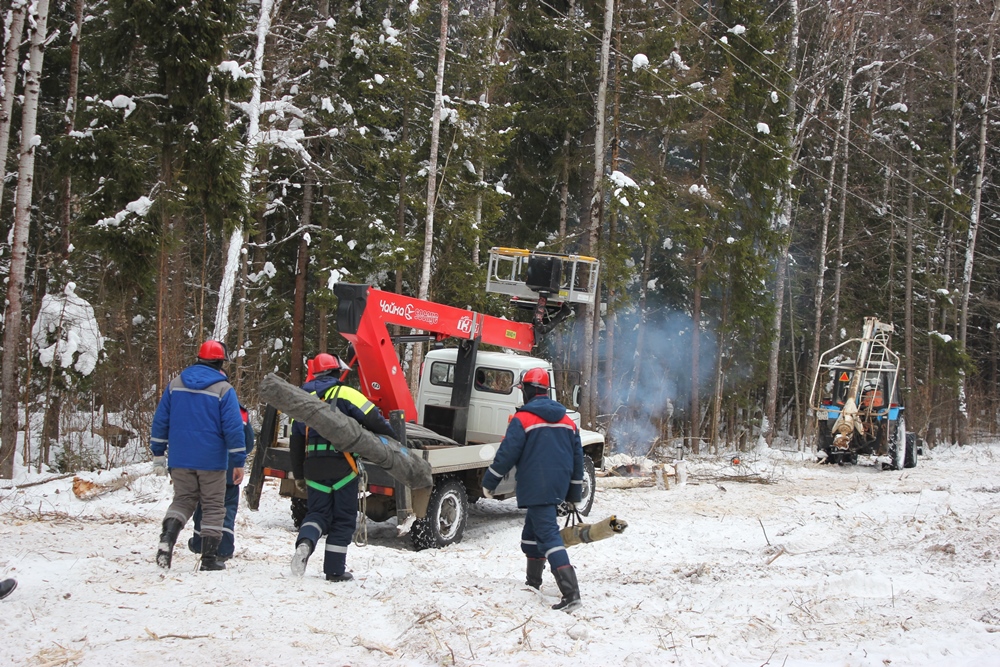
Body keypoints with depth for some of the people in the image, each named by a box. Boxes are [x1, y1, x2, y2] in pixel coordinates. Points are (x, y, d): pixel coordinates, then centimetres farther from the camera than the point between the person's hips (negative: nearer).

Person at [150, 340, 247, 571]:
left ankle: (167, 537, -10)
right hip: (211, 461, -3)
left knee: (182, 500, 15)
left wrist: (158, 453, 17)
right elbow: (233, 428, -10)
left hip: (180, 459, 4)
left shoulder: (175, 384, 6)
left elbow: (160, 420, 9)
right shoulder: (223, 389, -7)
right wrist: (238, 462, -5)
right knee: (214, 507, 7)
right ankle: (209, 558, 6)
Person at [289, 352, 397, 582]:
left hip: (313, 468, 4)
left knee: (317, 512, 13)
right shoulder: (345, 394, -3)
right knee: (343, 519, 7)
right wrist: (393, 442, 5)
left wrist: (298, 475, 24)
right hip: (342, 466, -4)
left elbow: (296, 442, 17)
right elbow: (373, 419, -10)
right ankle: (335, 569, 8)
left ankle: (305, 542, -18)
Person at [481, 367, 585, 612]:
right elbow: (577, 457, 17)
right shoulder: (567, 421, 13)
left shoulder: (522, 420, -9)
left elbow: (507, 454, -11)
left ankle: (570, 592, -22)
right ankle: (533, 580, 32)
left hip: (536, 488, -8)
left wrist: (489, 482, 1)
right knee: (532, 529, 24)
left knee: (548, 535, -12)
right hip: (558, 488, 8)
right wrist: (575, 491, 25)